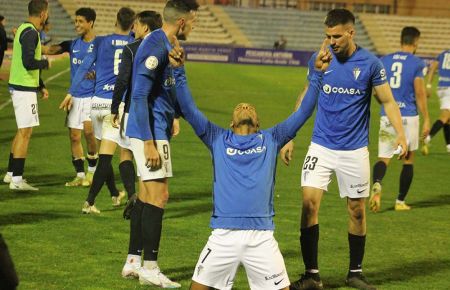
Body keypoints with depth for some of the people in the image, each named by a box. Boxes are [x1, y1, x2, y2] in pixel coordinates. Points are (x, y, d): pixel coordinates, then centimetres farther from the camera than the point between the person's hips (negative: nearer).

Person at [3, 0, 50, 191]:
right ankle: (17, 180, -7)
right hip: (25, 89, -10)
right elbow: (29, 62, -27)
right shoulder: (30, 33, -17)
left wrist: (41, 86, 22)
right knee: (25, 132, -7)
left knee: (22, 131, 18)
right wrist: (45, 63, -8)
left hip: (18, 86, 10)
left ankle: (11, 174, 25)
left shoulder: (24, 29, 14)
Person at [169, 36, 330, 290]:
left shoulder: (271, 140, 13)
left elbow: (304, 112, 9)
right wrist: (179, 71, -6)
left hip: (261, 237, 0)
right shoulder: (218, 139, 12)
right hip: (223, 235, 0)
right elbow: (189, 109, 4)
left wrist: (317, 74, 1)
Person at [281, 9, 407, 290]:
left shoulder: (370, 63, -7)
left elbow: (388, 101, -1)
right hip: (321, 146, 1)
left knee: (357, 211, 7)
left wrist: (400, 133, -16)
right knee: (309, 202, -12)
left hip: (354, 149, -1)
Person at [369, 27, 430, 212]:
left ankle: (377, 185, -29)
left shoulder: (384, 61, 7)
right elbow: (420, 93, -9)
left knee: (383, 159, 3)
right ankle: (400, 201, 16)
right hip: (409, 117, -3)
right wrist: (426, 120, -4)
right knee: (408, 159, 13)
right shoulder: (416, 63, -5)